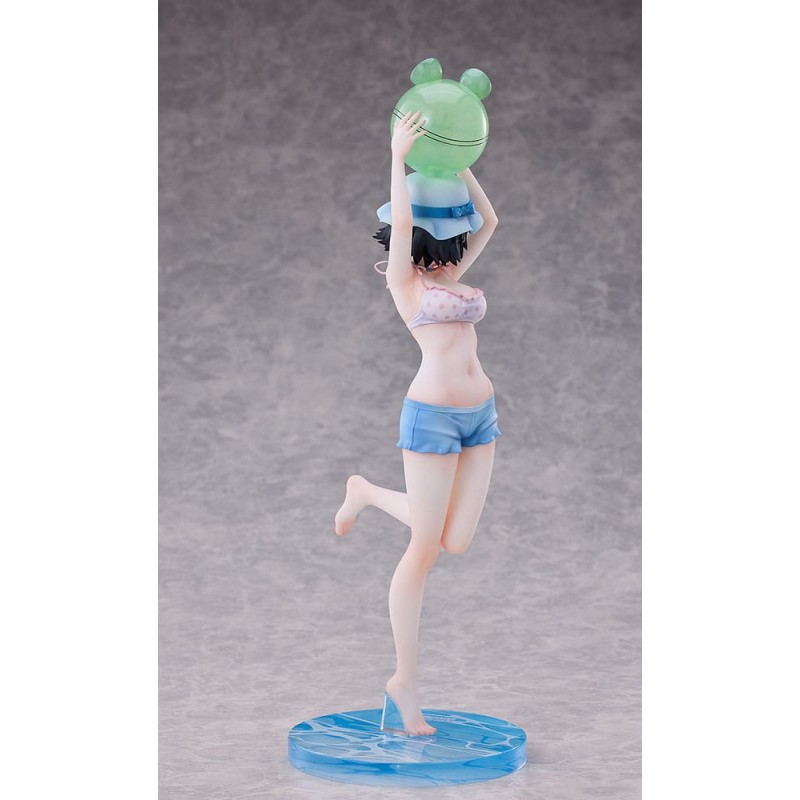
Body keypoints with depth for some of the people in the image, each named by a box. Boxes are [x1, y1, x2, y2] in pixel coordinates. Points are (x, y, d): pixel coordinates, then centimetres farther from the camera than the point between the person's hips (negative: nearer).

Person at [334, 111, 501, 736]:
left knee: (457, 543, 2)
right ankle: (405, 681, 8)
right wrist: (399, 156, -11)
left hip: (480, 415, 7)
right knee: (424, 551, -3)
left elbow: (490, 221, 19)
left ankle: (368, 493, 27)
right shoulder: (402, 279, -1)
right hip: (433, 415, -7)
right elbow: (402, 221, -18)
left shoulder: (449, 276, 18)